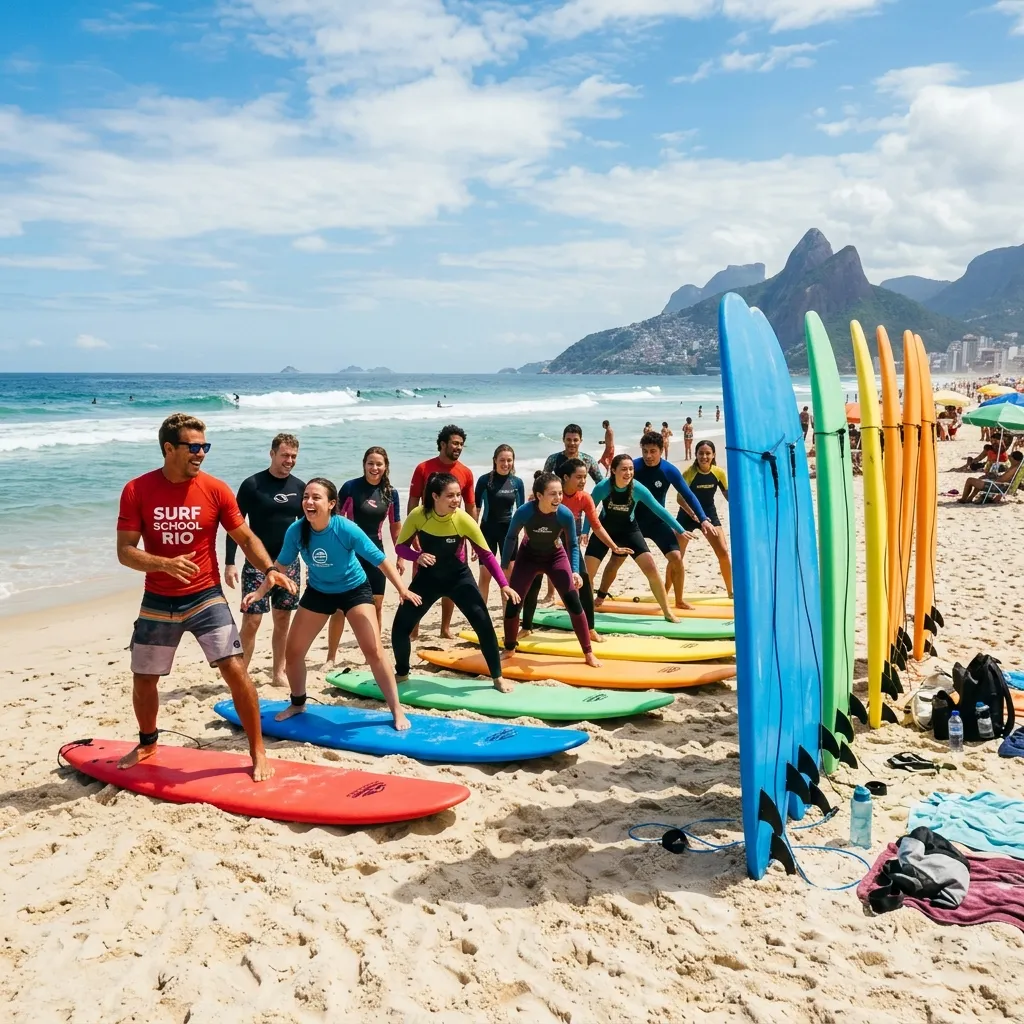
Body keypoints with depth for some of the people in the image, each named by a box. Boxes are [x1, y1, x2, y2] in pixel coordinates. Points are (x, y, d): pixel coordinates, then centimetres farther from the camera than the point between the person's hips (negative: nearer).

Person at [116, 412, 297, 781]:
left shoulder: (215, 489, -7)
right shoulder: (137, 490, -8)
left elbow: (245, 537, 1)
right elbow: (125, 551, -10)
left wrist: (269, 569, -16)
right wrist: (164, 563, -29)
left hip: (205, 597, -1)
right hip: (157, 602, 1)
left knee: (236, 671, -13)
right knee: (143, 680, 14)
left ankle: (258, 753, 2)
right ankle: (147, 743, 42)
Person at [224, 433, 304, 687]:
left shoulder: (299, 487, 5)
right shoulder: (252, 484, -8)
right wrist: (229, 563, -13)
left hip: (289, 563, 4)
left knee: (283, 620, 9)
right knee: (252, 620, -7)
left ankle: (279, 672, 20)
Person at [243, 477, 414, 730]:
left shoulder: (346, 529, -30)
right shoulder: (296, 531, -21)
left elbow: (379, 559, -23)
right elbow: (282, 564, -3)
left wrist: (402, 590, -26)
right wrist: (260, 591, -10)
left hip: (354, 589, -3)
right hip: (318, 592, 4)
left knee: (374, 651, -13)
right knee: (292, 652, 4)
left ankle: (397, 711, 0)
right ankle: (297, 704, 31)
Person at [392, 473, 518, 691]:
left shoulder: (463, 519, -23)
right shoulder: (418, 515, -21)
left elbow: (486, 554, -15)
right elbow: (400, 546, -10)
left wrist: (504, 585, -21)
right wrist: (418, 556, -33)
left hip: (459, 578, -1)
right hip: (428, 578, 1)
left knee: (484, 624, -12)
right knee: (400, 626, -2)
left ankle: (498, 678, 4)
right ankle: (401, 674, 24)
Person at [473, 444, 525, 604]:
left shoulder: (517, 482, 0)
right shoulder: (485, 480, -6)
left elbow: (521, 510, 8)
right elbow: (476, 508, -2)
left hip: (509, 531, 2)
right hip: (488, 530, -2)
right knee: (485, 575, 0)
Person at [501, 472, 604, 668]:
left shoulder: (565, 515, -29)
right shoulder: (524, 512, -32)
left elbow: (573, 544, -13)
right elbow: (511, 537, -13)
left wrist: (575, 570, -24)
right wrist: (505, 566, -6)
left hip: (556, 556, 0)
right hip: (528, 556, 0)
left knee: (573, 601, -8)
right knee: (513, 602, -3)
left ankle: (588, 653, 2)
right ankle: (509, 650, 20)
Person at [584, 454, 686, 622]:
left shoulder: (638, 489, -24)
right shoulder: (603, 487, -26)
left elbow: (659, 510, -18)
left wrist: (680, 530, -20)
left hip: (629, 530, 0)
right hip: (605, 529, 0)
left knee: (651, 568, -12)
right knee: (587, 572, -7)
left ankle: (667, 611, 1)